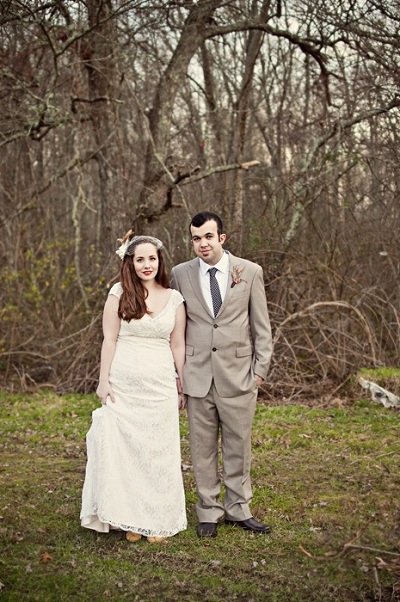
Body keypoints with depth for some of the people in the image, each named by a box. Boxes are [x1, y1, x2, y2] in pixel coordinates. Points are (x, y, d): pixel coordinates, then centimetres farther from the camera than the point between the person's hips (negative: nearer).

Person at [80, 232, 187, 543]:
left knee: (159, 452, 4)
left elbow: (178, 346, 8)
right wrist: (103, 381, -4)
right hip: (124, 385, -1)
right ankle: (131, 519, 16)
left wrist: (183, 387, 9)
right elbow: (109, 340, 0)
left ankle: (158, 520, 17)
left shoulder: (174, 299, 4)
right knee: (124, 448, 3)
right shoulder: (119, 294, 0)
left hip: (160, 386, 1)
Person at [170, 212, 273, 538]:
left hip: (239, 374, 0)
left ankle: (238, 509, 23)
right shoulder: (180, 274, 3)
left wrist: (260, 369, 0)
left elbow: (261, 325, 4)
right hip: (197, 374, 1)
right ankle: (208, 511, 21)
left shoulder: (250, 272, 0)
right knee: (203, 447, 8)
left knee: (238, 446, 8)